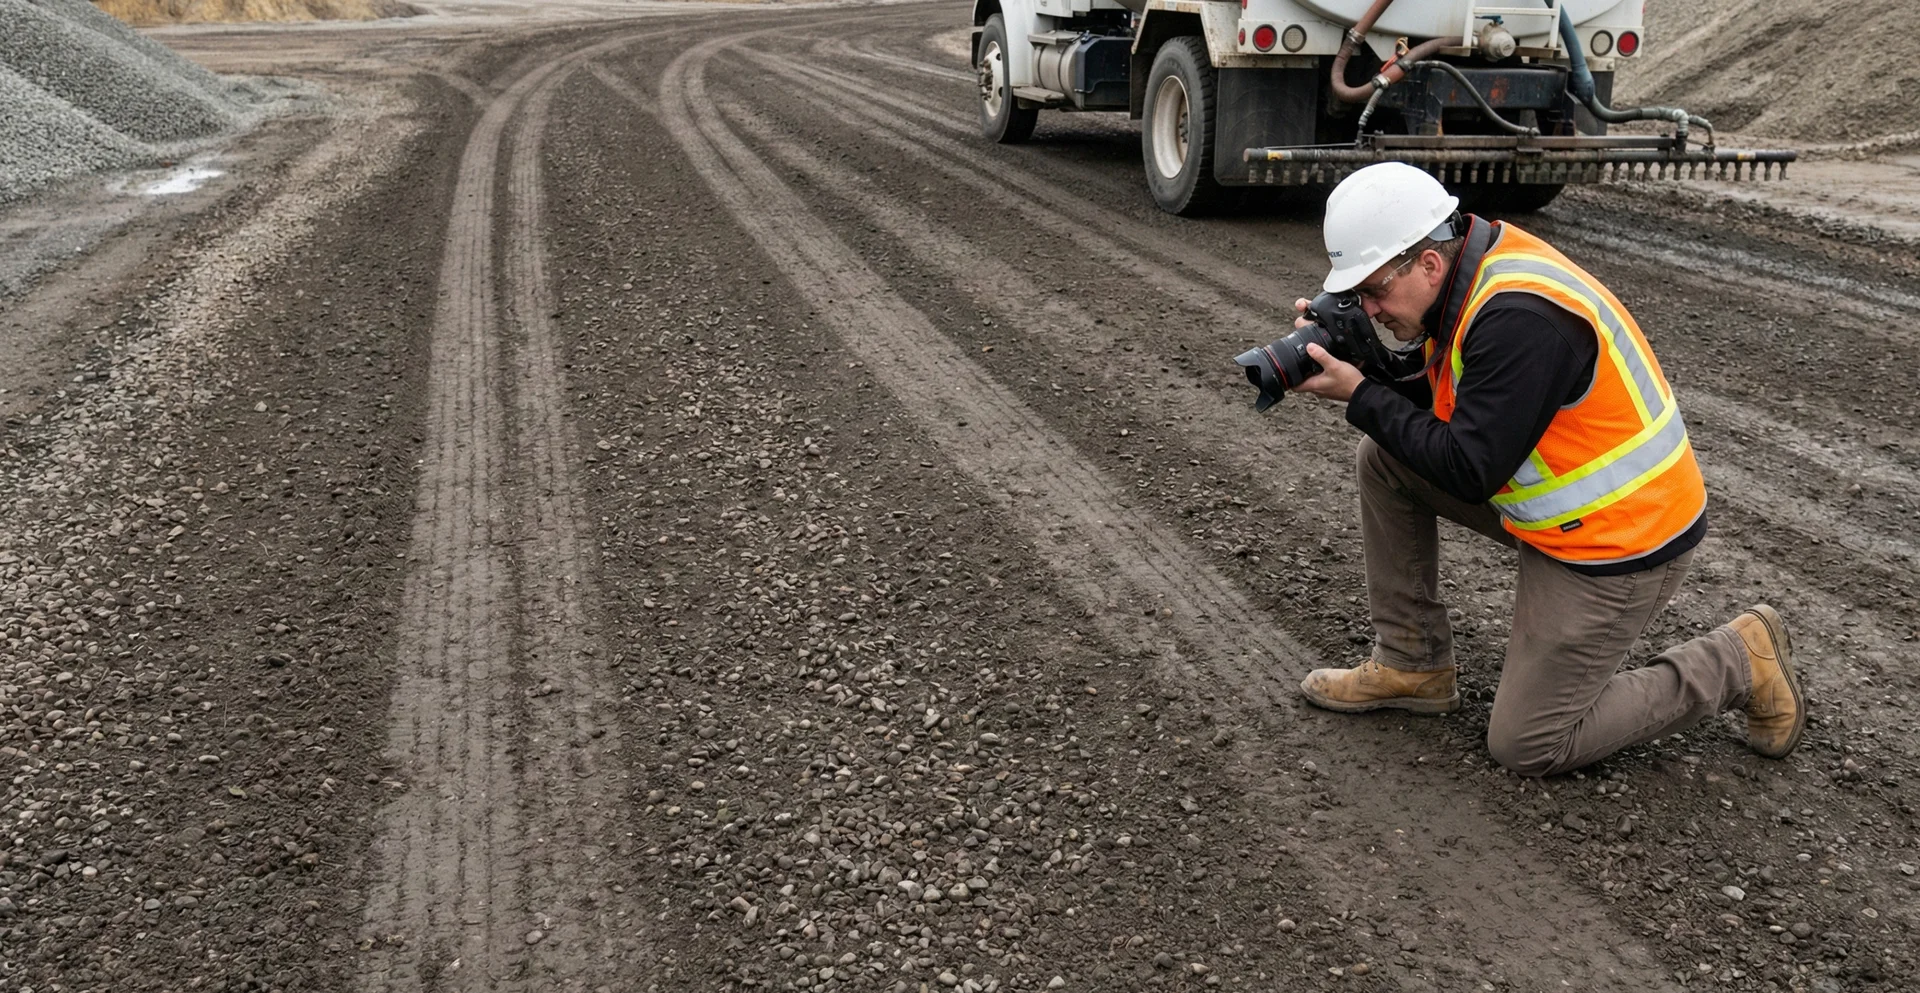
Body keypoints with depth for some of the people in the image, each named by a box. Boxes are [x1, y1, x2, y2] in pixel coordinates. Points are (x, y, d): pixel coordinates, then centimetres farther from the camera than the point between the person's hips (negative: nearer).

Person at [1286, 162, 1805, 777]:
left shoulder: (1520, 317, -30)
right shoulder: (1474, 268, -2)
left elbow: (1470, 472, -27)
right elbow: (1429, 397, 7)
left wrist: (1360, 397, -20)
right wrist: (1358, 359, -10)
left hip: (1620, 542, -9)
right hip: (1555, 509, 9)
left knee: (1526, 747, -1)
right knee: (1384, 456, 3)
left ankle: (1737, 663, 12)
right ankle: (1411, 664, 14)